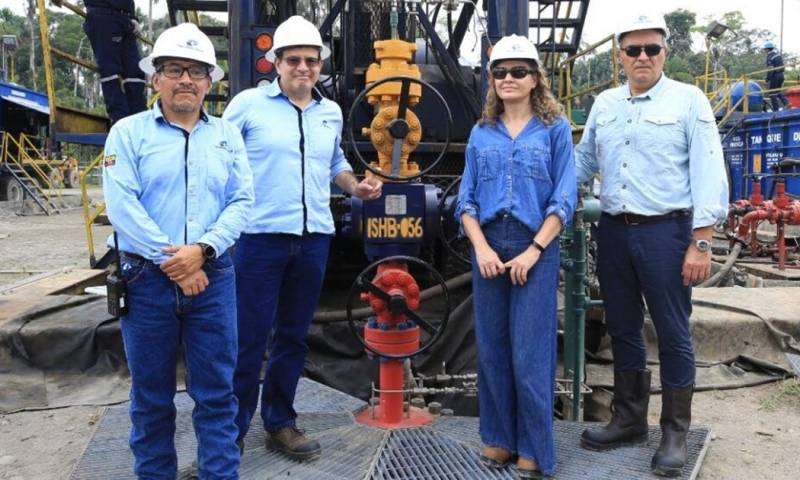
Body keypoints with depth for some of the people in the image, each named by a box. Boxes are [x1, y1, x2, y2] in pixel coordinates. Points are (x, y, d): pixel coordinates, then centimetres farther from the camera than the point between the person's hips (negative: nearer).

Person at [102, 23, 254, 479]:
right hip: (148, 279, -1)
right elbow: (122, 205, -8)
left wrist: (203, 249, -13)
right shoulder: (128, 132, 3)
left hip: (213, 277, 2)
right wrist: (171, 261, -14)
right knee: (151, 394, 11)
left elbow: (241, 202, 2)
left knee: (217, 391, 6)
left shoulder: (228, 135, 10)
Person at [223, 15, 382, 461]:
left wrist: (355, 186, 7)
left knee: (294, 336, 13)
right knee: (250, 337, -2)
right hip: (261, 237, -5)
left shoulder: (331, 113, 13)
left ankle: (280, 422, 26)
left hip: (314, 240, 5)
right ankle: (233, 425, 15)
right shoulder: (248, 104, -2)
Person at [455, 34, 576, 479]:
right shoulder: (481, 134, 12)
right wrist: (481, 248, -7)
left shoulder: (555, 129, 4)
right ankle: (500, 437, 22)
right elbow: (467, 200, 7)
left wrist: (534, 251, -12)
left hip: (535, 246, -3)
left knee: (530, 352, -1)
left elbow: (564, 199, -3)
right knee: (492, 347, 8)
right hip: (488, 246, 3)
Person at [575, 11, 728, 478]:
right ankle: (629, 420, 29)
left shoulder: (688, 100, -2)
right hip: (613, 231, 5)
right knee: (623, 330, 13)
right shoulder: (604, 104, 12)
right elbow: (584, 161, 18)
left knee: (673, 335, 4)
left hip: (665, 231, -4)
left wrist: (701, 242, -13)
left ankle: (675, 433, 19)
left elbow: (708, 173, -7)